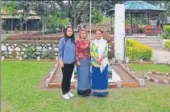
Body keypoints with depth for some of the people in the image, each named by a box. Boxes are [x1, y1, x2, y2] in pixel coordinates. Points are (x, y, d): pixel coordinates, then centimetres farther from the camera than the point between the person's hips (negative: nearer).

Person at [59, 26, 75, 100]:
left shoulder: (73, 41, 8)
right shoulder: (62, 40, -8)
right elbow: (60, 51, -9)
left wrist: (75, 60, 12)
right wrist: (61, 61, -13)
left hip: (72, 62, 5)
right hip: (65, 62, -5)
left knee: (69, 77, 14)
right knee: (65, 77, 3)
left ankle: (68, 91, 27)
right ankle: (64, 93, 15)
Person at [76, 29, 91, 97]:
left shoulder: (88, 42, 10)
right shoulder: (78, 41, -7)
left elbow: (89, 51, 14)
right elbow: (76, 51, -11)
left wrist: (90, 60, 11)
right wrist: (77, 60, -17)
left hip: (87, 60, 6)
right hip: (80, 60, -6)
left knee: (87, 75, 10)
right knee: (81, 75, 0)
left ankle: (87, 90, 20)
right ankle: (81, 90, 9)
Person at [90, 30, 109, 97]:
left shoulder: (105, 42, 4)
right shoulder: (93, 43, 4)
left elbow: (106, 52, -4)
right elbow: (92, 52, -3)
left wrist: (100, 59, -17)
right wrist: (97, 60, -16)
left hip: (103, 62, 0)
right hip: (95, 62, 0)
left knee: (103, 77, 3)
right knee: (96, 77, 2)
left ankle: (103, 91, 13)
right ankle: (96, 91, 11)